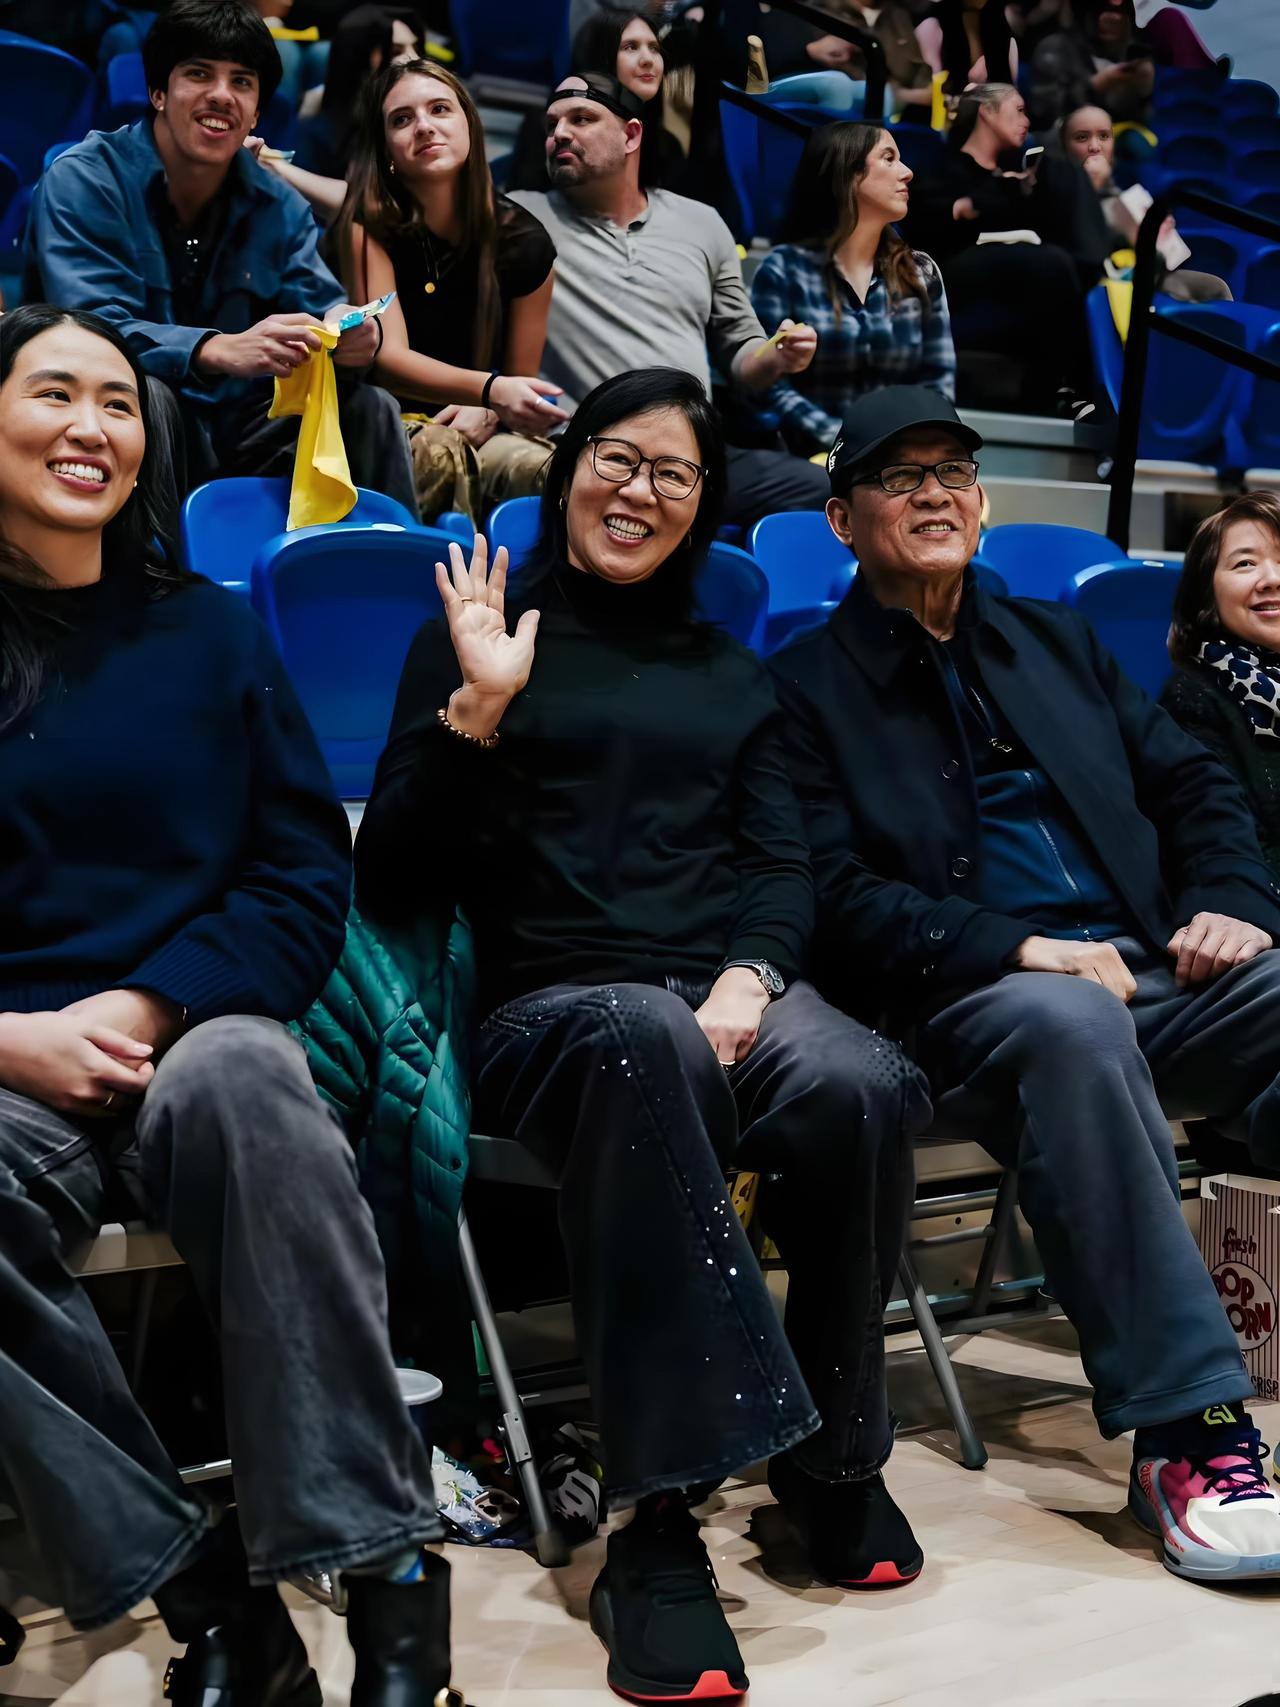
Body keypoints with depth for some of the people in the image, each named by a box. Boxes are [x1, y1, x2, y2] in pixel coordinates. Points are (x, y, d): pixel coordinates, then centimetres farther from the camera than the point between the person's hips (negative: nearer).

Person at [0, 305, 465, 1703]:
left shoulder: (203, 632, 16)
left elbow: (305, 877, 10)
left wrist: (151, 1008, -7)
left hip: (199, 1034, 1)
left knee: (236, 1078, -36)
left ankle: (382, 1562, -33)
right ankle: (199, 1588, -27)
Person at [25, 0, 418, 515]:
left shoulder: (279, 206, 8)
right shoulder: (83, 182, -10)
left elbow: (319, 304, 0)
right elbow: (90, 329, -23)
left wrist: (350, 334, -28)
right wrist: (221, 351, -40)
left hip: (233, 434, 5)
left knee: (369, 407, -9)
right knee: (143, 394, -34)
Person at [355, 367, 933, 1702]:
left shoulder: (730, 674, 26)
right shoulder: (476, 639, 13)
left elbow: (781, 864, 14)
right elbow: (390, 884, 4)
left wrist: (750, 975, -8)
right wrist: (475, 710, -8)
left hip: (725, 987, 3)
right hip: (548, 1002, -3)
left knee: (861, 1086, -33)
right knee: (642, 1038, -41)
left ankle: (832, 1455, -10)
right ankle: (657, 1521, -39)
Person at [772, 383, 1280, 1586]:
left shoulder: (1055, 640, 26)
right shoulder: (806, 688, 10)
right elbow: (839, 899, -3)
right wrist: (1025, 951, -15)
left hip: (1159, 973, 5)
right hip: (974, 1007, -4)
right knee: (1069, 1024, -39)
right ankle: (1183, 1433, -36)